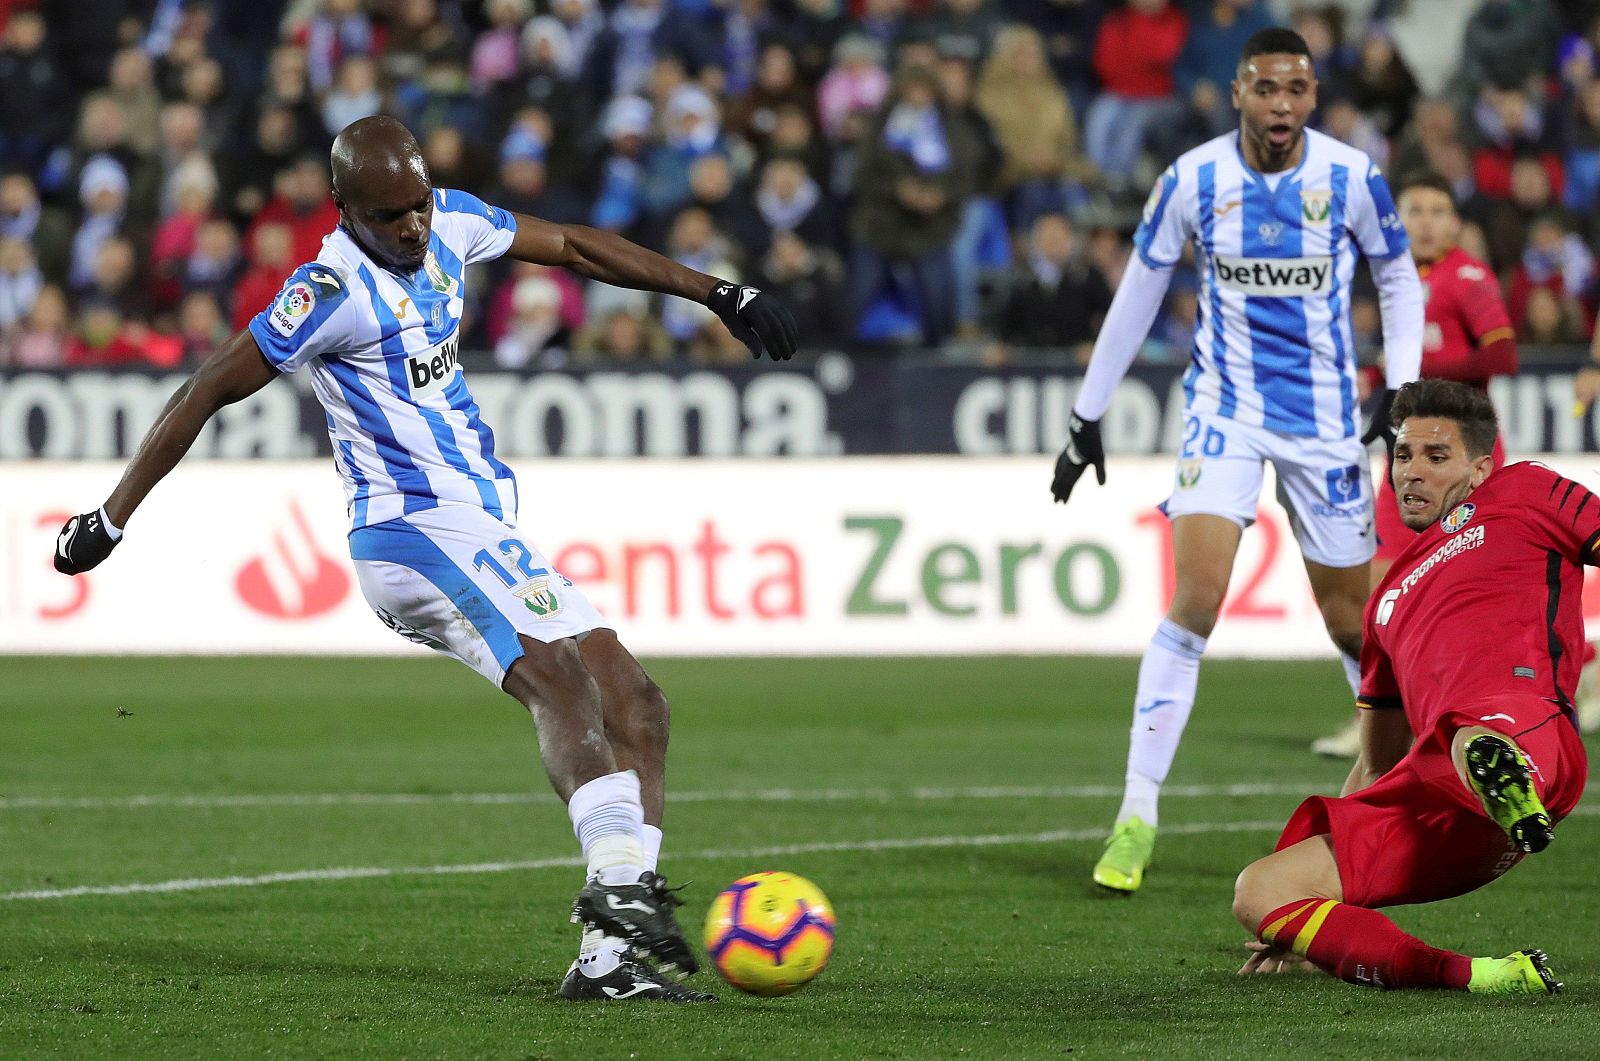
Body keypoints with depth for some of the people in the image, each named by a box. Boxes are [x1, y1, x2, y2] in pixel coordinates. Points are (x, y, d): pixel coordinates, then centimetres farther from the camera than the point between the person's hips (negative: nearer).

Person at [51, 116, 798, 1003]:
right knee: (558, 680, -30)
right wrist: (108, 522, -4)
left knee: (635, 706, 1)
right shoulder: (335, 291, -15)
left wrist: (717, 294, 23)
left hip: (486, 530, 9)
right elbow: (206, 394, -9)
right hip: (416, 530, -9)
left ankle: (609, 957, -7)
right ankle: (619, 884, -50)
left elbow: (574, 248, 22)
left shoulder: (449, 224, 7)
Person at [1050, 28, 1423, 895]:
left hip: (1325, 417, 1)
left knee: (1350, 621, 6)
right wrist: (1087, 414, 9)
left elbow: (1398, 279, 9)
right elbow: (1138, 291, 6)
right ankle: (1136, 816, -15)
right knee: (1195, 599, -18)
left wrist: (1402, 383, -6)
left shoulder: (1352, 178, -7)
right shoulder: (1191, 180, -6)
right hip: (1224, 408, -1)